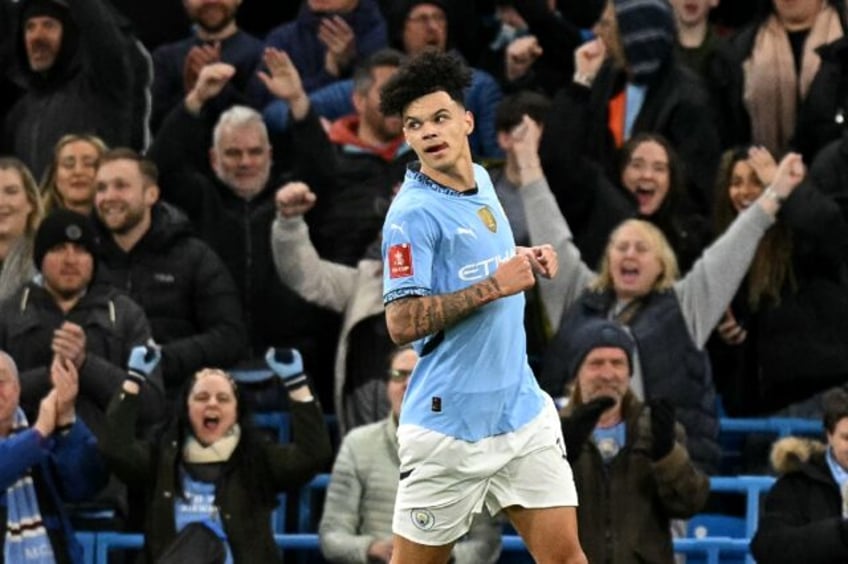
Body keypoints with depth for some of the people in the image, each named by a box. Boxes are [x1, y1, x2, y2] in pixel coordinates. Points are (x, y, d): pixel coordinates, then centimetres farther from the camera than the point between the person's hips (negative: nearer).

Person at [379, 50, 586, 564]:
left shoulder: (481, 180, 9)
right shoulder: (414, 212, -14)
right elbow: (402, 323, -21)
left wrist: (524, 260, 8)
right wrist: (494, 286, -21)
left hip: (523, 409, 7)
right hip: (450, 424, -7)